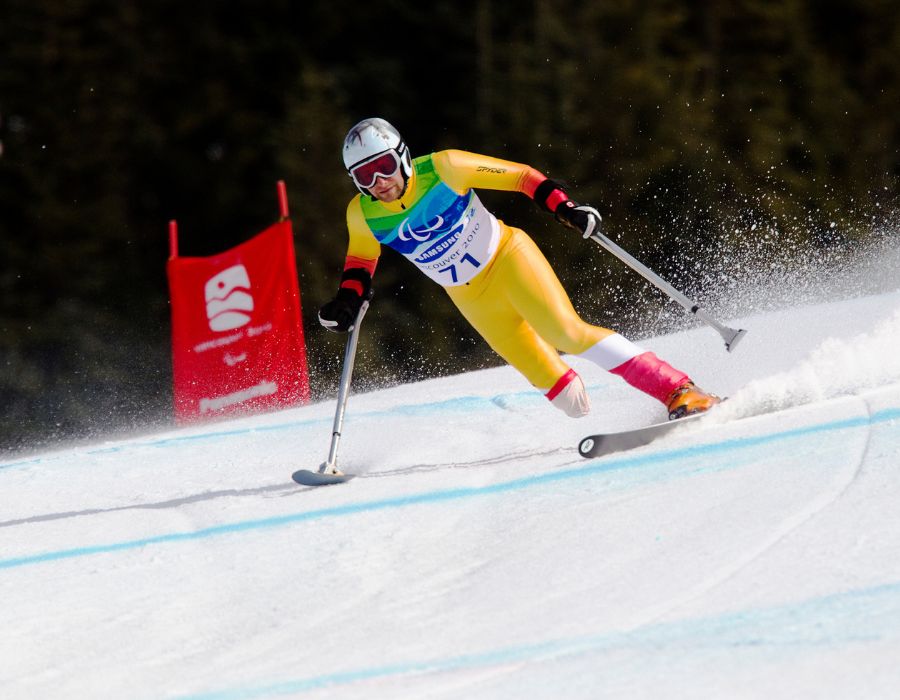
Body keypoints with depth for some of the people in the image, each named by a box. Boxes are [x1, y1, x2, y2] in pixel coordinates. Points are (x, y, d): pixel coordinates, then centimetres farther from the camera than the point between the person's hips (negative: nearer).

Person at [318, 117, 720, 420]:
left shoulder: (441, 169, -21)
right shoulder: (362, 215, -11)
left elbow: (520, 176, -12)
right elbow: (361, 259, 12)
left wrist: (564, 208, -22)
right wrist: (348, 300, -4)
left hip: (507, 256, -4)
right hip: (471, 297, 4)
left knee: (565, 332, -22)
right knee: (546, 379, -7)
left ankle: (678, 390, -21)